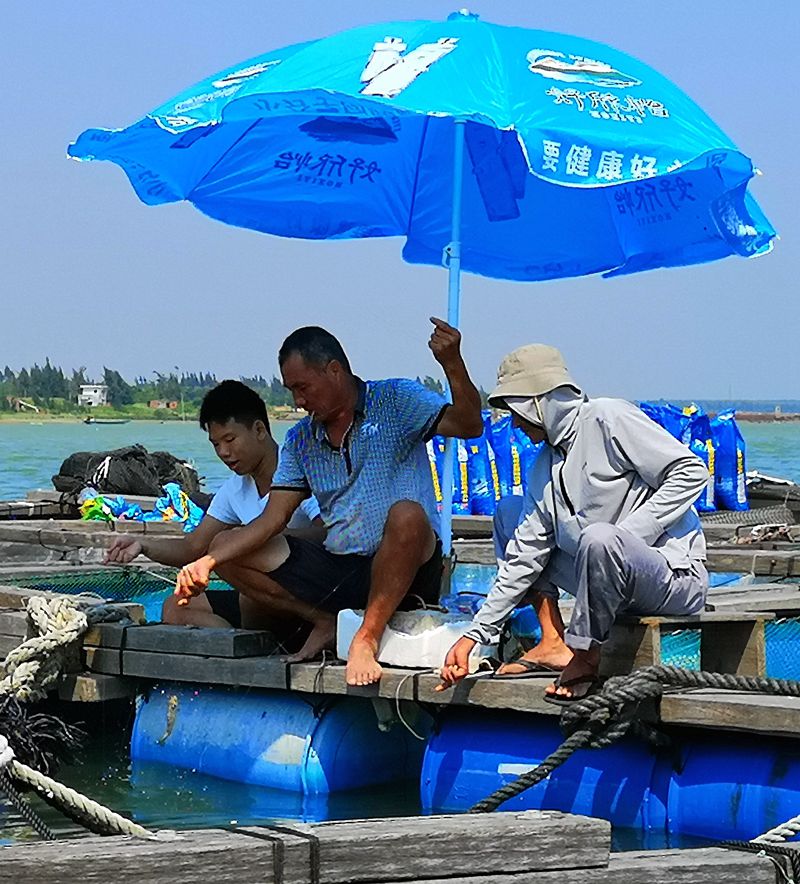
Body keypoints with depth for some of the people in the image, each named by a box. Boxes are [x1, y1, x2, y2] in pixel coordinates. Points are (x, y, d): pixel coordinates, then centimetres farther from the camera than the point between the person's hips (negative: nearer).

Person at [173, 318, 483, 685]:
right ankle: (326, 622, 0)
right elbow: (272, 519, 9)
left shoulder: (395, 400, -1)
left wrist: (452, 365, -34)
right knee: (227, 546, 0)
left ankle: (366, 637, -26)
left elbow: (468, 426, -16)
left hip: (402, 571, -6)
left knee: (406, 515, -40)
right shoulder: (301, 440, 14)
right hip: (336, 568, 6)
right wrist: (207, 562, -5)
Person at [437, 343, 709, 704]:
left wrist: (629, 533, -21)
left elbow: (691, 471, -16)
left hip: (678, 575, -9)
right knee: (510, 514, 12)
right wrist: (474, 634, 7)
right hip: (609, 573, 9)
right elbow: (524, 557, 11)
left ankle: (585, 656, -16)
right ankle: (553, 643, 2)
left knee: (598, 538, -40)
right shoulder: (544, 468, 12)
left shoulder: (607, 419, -10)